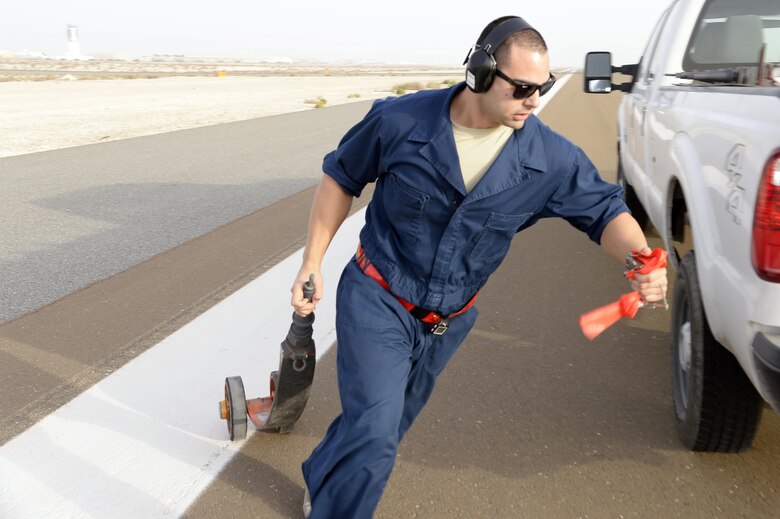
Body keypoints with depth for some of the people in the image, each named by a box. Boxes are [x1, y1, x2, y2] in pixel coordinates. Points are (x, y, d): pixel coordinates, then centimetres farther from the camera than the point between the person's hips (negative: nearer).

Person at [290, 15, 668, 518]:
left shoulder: (552, 158, -16)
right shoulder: (400, 120, -20)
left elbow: (605, 210, -5)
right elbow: (342, 178, -5)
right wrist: (312, 263, -5)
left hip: (449, 321, 4)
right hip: (377, 301, -3)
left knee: (387, 422, 22)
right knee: (374, 433, -12)